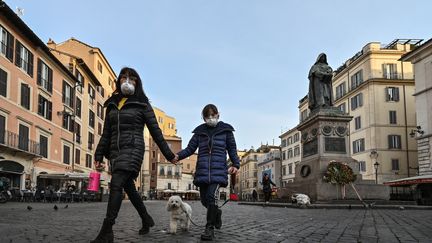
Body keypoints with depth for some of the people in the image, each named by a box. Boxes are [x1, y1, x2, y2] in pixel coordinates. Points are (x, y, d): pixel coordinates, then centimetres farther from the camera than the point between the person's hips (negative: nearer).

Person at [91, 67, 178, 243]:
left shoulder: (142, 104, 3)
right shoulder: (112, 104, 16)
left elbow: (155, 131, 2)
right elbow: (106, 133, 16)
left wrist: (168, 154, 3)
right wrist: (99, 156, 9)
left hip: (132, 149, -6)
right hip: (115, 151, 6)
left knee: (116, 184, -20)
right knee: (128, 187, 10)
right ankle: (146, 219, 30)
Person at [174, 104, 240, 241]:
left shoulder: (225, 130, 8)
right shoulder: (200, 131, 12)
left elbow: (232, 149, 12)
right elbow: (190, 149, 9)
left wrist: (236, 164, -2)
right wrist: (177, 156, -9)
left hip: (218, 170, -3)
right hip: (203, 171, 3)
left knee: (211, 196, -21)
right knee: (204, 200, 5)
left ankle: (210, 228, -11)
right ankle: (216, 213, 38)